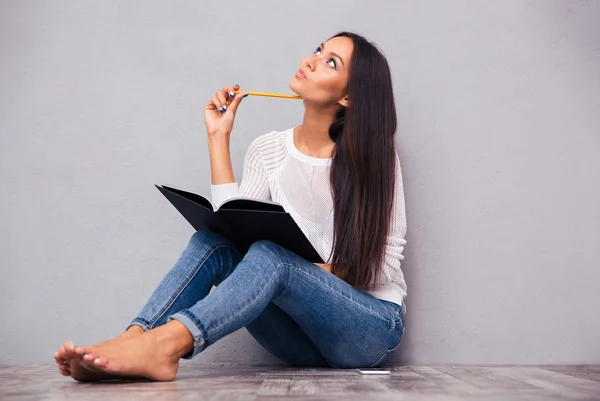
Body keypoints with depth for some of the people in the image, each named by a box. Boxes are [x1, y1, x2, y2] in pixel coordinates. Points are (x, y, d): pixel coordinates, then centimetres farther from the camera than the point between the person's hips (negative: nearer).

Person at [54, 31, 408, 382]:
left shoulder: (375, 156, -5)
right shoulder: (268, 150, 4)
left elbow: (389, 260, -6)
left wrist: (321, 273, -21)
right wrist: (219, 137, -8)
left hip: (372, 324, -3)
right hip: (303, 332, 3)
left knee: (270, 253, -32)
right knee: (212, 240, -21)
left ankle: (165, 344, -52)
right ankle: (135, 339, -39)